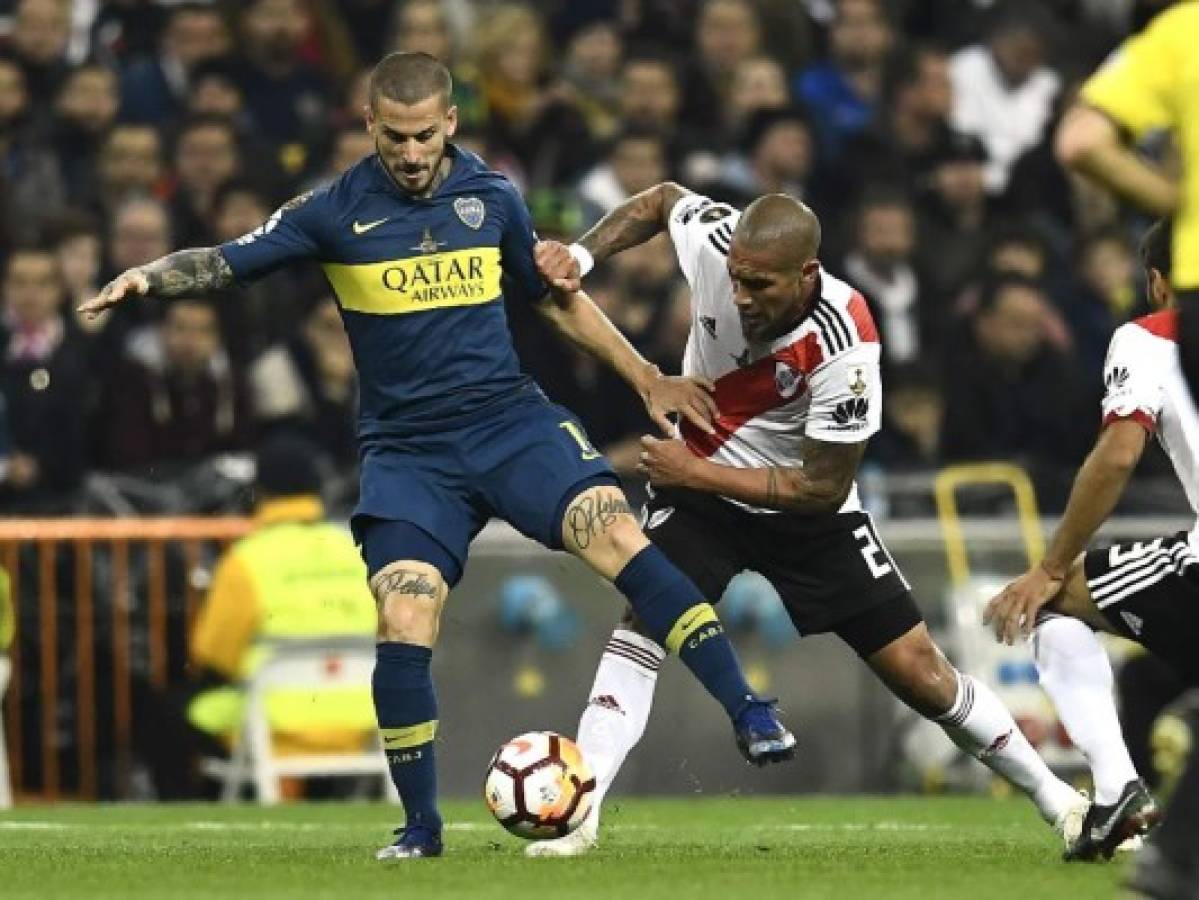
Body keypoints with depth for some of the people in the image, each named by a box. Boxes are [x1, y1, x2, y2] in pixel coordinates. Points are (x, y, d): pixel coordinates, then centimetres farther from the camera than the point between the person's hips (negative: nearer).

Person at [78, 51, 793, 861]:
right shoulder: (338, 212, -3)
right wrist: (146, 277, -25)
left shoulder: (492, 196, 4)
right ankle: (421, 827, 2)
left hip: (509, 421, 1)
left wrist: (647, 378, 17)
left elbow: (555, 299, 18)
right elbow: (225, 263, -5)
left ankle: (748, 714, -17)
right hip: (408, 450, -1)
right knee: (404, 623, -16)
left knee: (619, 537, -22)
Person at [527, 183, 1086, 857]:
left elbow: (823, 488, -25)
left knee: (918, 671, -2)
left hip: (806, 513, -2)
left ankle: (1056, 799, 16)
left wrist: (695, 473, -25)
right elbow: (661, 200, 2)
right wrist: (581, 255, -12)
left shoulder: (844, 344, -33)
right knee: (645, 618, -23)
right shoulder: (716, 242, -24)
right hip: (697, 484, 2)